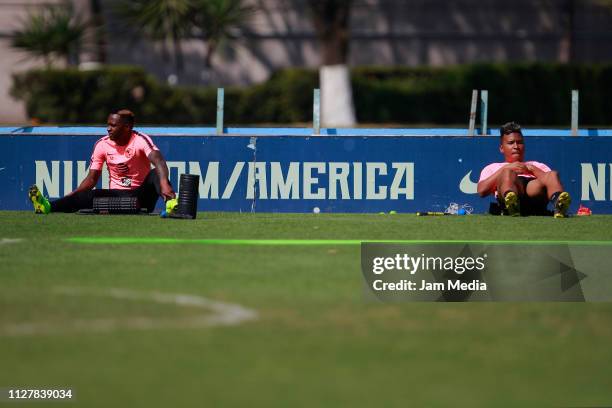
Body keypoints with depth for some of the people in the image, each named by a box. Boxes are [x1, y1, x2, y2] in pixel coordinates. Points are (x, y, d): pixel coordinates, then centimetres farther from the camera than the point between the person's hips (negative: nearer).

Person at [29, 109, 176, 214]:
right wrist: (69, 199, -14)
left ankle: (170, 202, -57)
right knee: (90, 195, -26)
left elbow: (159, 162, -30)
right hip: (117, 195, 2)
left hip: (142, 196, -2)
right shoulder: (102, 145, 0)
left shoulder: (140, 140, -13)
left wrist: (164, 184, -52)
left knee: (156, 174, -30)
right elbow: (92, 179, 1)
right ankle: (49, 206, -45)